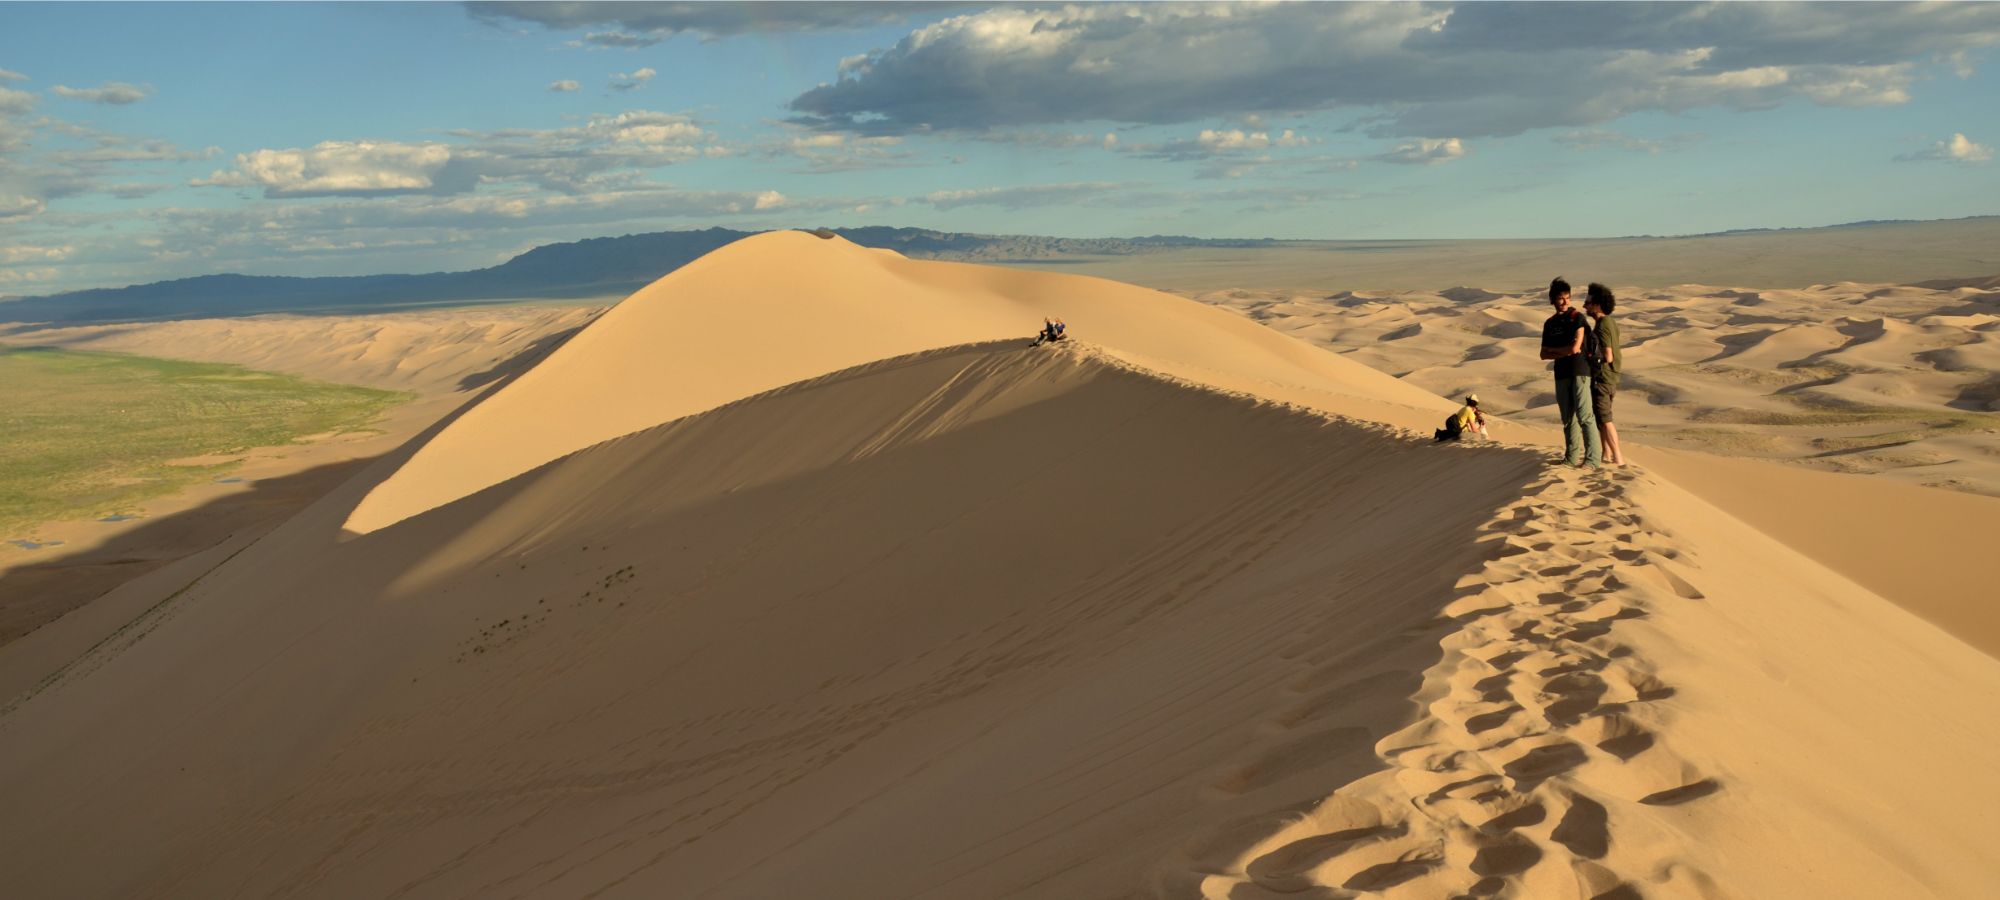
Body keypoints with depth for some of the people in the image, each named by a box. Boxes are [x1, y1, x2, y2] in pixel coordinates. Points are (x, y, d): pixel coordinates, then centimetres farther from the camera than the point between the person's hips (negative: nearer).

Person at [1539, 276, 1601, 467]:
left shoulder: (1577, 317, -3)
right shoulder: (1549, 324, 12)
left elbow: (1575, 347, -12)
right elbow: (1544, 354, 10)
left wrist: (1553, 349, 2)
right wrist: (1565, 353, -6)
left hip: (1580, 372, -5)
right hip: (1561, 374, 6)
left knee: (1584, 416, -11)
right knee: (1568, 418, 8)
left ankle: (1593, 458, -12)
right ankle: (1572, 457, 13)